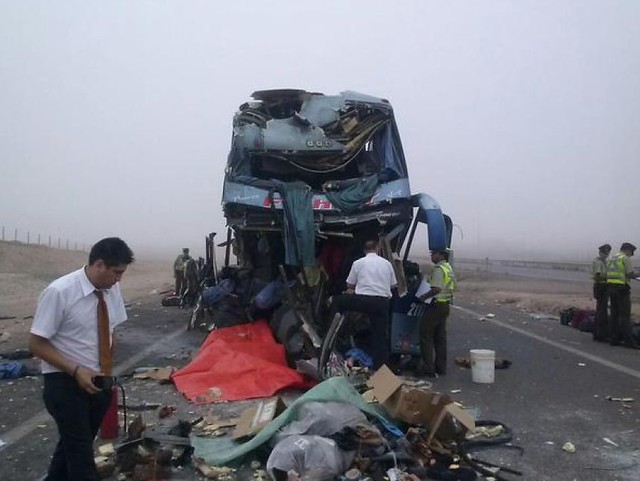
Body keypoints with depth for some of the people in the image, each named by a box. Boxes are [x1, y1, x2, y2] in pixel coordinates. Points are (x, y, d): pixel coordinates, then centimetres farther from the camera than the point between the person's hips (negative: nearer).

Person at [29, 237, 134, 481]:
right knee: (80, 450, 0)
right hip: (65, 382, -6)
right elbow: (36, 343, -15)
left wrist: (108, 372, 3)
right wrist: (77, 371, -22)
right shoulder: (59, 292, -20)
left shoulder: (112, 289, -3)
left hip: (100, 381, 6)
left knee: (75, 443, 19)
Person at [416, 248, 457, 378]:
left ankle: (428, 368, -5)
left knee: (426, 335, -3)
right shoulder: (449, 268, 16)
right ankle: (441, 367, 17)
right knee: (440, 337, 14)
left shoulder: (438, 269, -17)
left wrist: (422, 297, -19)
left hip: (436, 305, -10)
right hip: (445, 305, 10)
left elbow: (436, 288, -28)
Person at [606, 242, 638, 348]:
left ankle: (614, 339, 8)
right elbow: (630, 274, -14)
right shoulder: (626, 259, -6)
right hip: (622, 288, -8)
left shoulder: (612, 259, 18)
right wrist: (635, 275, 8)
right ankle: (628, 340, -8)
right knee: (625, 315, -7)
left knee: (614, 314, 9)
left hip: (611, 287, 8)